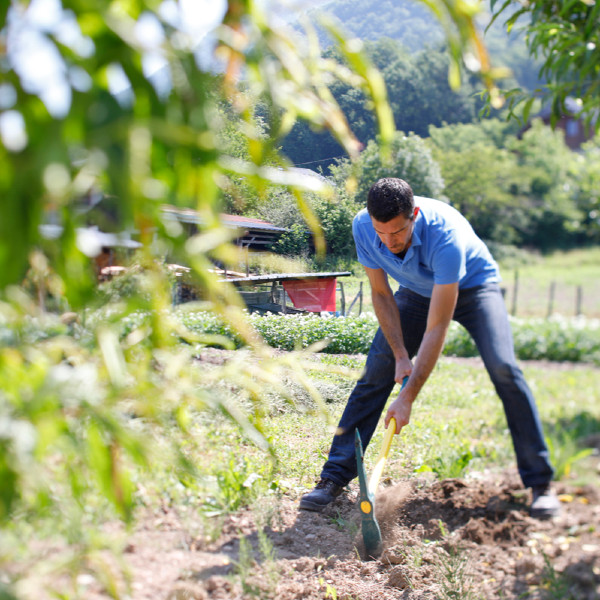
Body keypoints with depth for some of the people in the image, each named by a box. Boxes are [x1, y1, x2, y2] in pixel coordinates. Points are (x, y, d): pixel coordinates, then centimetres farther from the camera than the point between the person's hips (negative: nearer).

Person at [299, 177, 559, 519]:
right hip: (417, 291, 4)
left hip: (473, 286, -3)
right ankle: (335, 478, -3)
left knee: (503, 368, -24)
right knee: (376, 371, -10)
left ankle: (540, 482, -11)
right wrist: (400, 355, -16)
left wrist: (408, 397, -37)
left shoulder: (445, 235, -40)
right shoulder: (363, 227, -26)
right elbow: (381, 293, -10)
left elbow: (437, 327, -38)